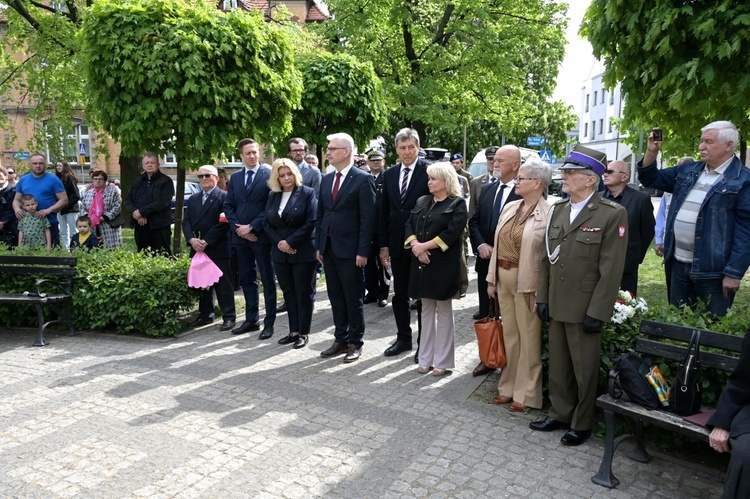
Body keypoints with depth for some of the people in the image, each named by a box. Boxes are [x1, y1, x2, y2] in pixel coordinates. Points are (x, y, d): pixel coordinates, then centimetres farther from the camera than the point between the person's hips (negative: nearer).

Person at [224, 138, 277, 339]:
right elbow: (228, 206, 11)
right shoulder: (234, 177, 13)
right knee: (247, 279, 11)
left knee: (267, 280, 2)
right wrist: (238, 228, -5)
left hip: (262, 235, -5)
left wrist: (252, 227, -14)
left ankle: (269, 323, 8)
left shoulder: (269, 174, -4)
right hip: (240, 236, 5)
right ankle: (251, 319, 21)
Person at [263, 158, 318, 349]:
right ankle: (293, 331, 20)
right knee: (289, 293, 11)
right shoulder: (272, 196, 11)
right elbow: (266, 223, 8)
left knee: (304, 293, 2)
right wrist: (279, 242, -8)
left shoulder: (307, 193, -5)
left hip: (303, 252, -5)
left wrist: (290, 242, -16)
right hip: (280, 253, 5)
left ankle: (303, 333, 11)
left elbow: (311, 222, -13)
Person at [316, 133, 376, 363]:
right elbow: (320, 215, 14)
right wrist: (319, 245, 9)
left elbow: (368, 219, -12)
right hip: (328, 248, 6)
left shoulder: (363, 179, -8)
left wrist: (363, 251, -16)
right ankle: (340, 339, 26)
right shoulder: (326, 179, 11)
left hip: (350, 249, -6)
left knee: (353, 298, 5)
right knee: (335, 297, 13)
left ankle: (355, 343, 18)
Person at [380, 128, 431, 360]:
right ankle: (403, 338, 28)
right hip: (397, 244, 5)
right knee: (399, 294, 13)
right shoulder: (389, 174, 7)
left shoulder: (429, 171, -8)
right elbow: (384, 212, 9)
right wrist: (383, 244, 5)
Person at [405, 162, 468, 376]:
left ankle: (443, 361, 12)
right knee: (426, 311, 11)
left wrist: (424, 246, -16)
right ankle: (426, 358, 19)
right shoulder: (422, 201, 14)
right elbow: (409, 225, 5)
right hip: (422, 263, 6)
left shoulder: (457, 204, -4)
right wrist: (415, 245, -13)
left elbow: (452, 233, -16)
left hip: (444, 264, -6)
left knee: (443, 311, 3)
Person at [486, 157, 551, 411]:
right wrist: (492, 279, 10)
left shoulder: (548, 214, -13)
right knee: (509, 335, 16)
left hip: (527, 282, -7)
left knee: (528, 338, 6)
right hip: (503, 278, 7)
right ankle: (509, 386, 30)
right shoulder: (510, 207, 8)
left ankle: (526, 393, 20)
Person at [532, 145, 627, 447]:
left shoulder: (612, 214, -11)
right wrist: (542, 297, 7)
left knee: (584, 369, 9)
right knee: (558, 365, 17)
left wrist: (597, 312, -16)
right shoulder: (557, 210, 8)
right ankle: (560, 414, 33)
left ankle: (582, 424, 26)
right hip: (556, 306, 6)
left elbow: (611, 270, -14)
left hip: (584, 308, -6)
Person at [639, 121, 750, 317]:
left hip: (713, 271, -6)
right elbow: (651, 179, 19)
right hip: (680, 264, 6)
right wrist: (651, 152, 1)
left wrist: (734, 272, -16)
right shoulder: (687, 171, 11)